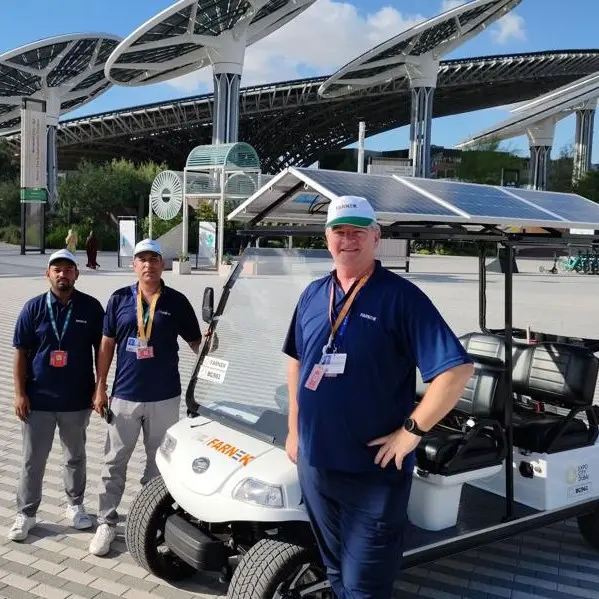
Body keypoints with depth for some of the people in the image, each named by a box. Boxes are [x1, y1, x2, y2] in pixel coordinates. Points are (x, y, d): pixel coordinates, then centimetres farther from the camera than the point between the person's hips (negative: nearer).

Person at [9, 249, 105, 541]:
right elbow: (20, 352, 0)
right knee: (32, 460, 9)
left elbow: (101, 349, 2)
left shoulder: (91, 307, -3)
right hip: (38, 399, 0)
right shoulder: (33, 308, -2)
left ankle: (75, 505, 32)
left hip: (77, 399, 0)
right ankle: (25, 514, 23)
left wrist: (100, 389, -2)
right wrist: (19, 392, -5)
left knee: (75, 457, 15)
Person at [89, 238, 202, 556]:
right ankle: (106, 523, 22)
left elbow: (196, 343, 3)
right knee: (114, 462, 9)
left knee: (159, 462, 12)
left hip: (164, 397, -1)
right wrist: (100, 388, 2)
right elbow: (107, 345, 5)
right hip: (124, 395, 1)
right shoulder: (119, 299, 2)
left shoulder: (176, 301, -2)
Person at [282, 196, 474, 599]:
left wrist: (411, 431, -18)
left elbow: (457, 369, -18)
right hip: (314, 463, 6)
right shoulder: (313, 295, 7)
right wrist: (295, 429, 13)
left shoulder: (400, 296, -12)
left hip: (373, 470, -5)